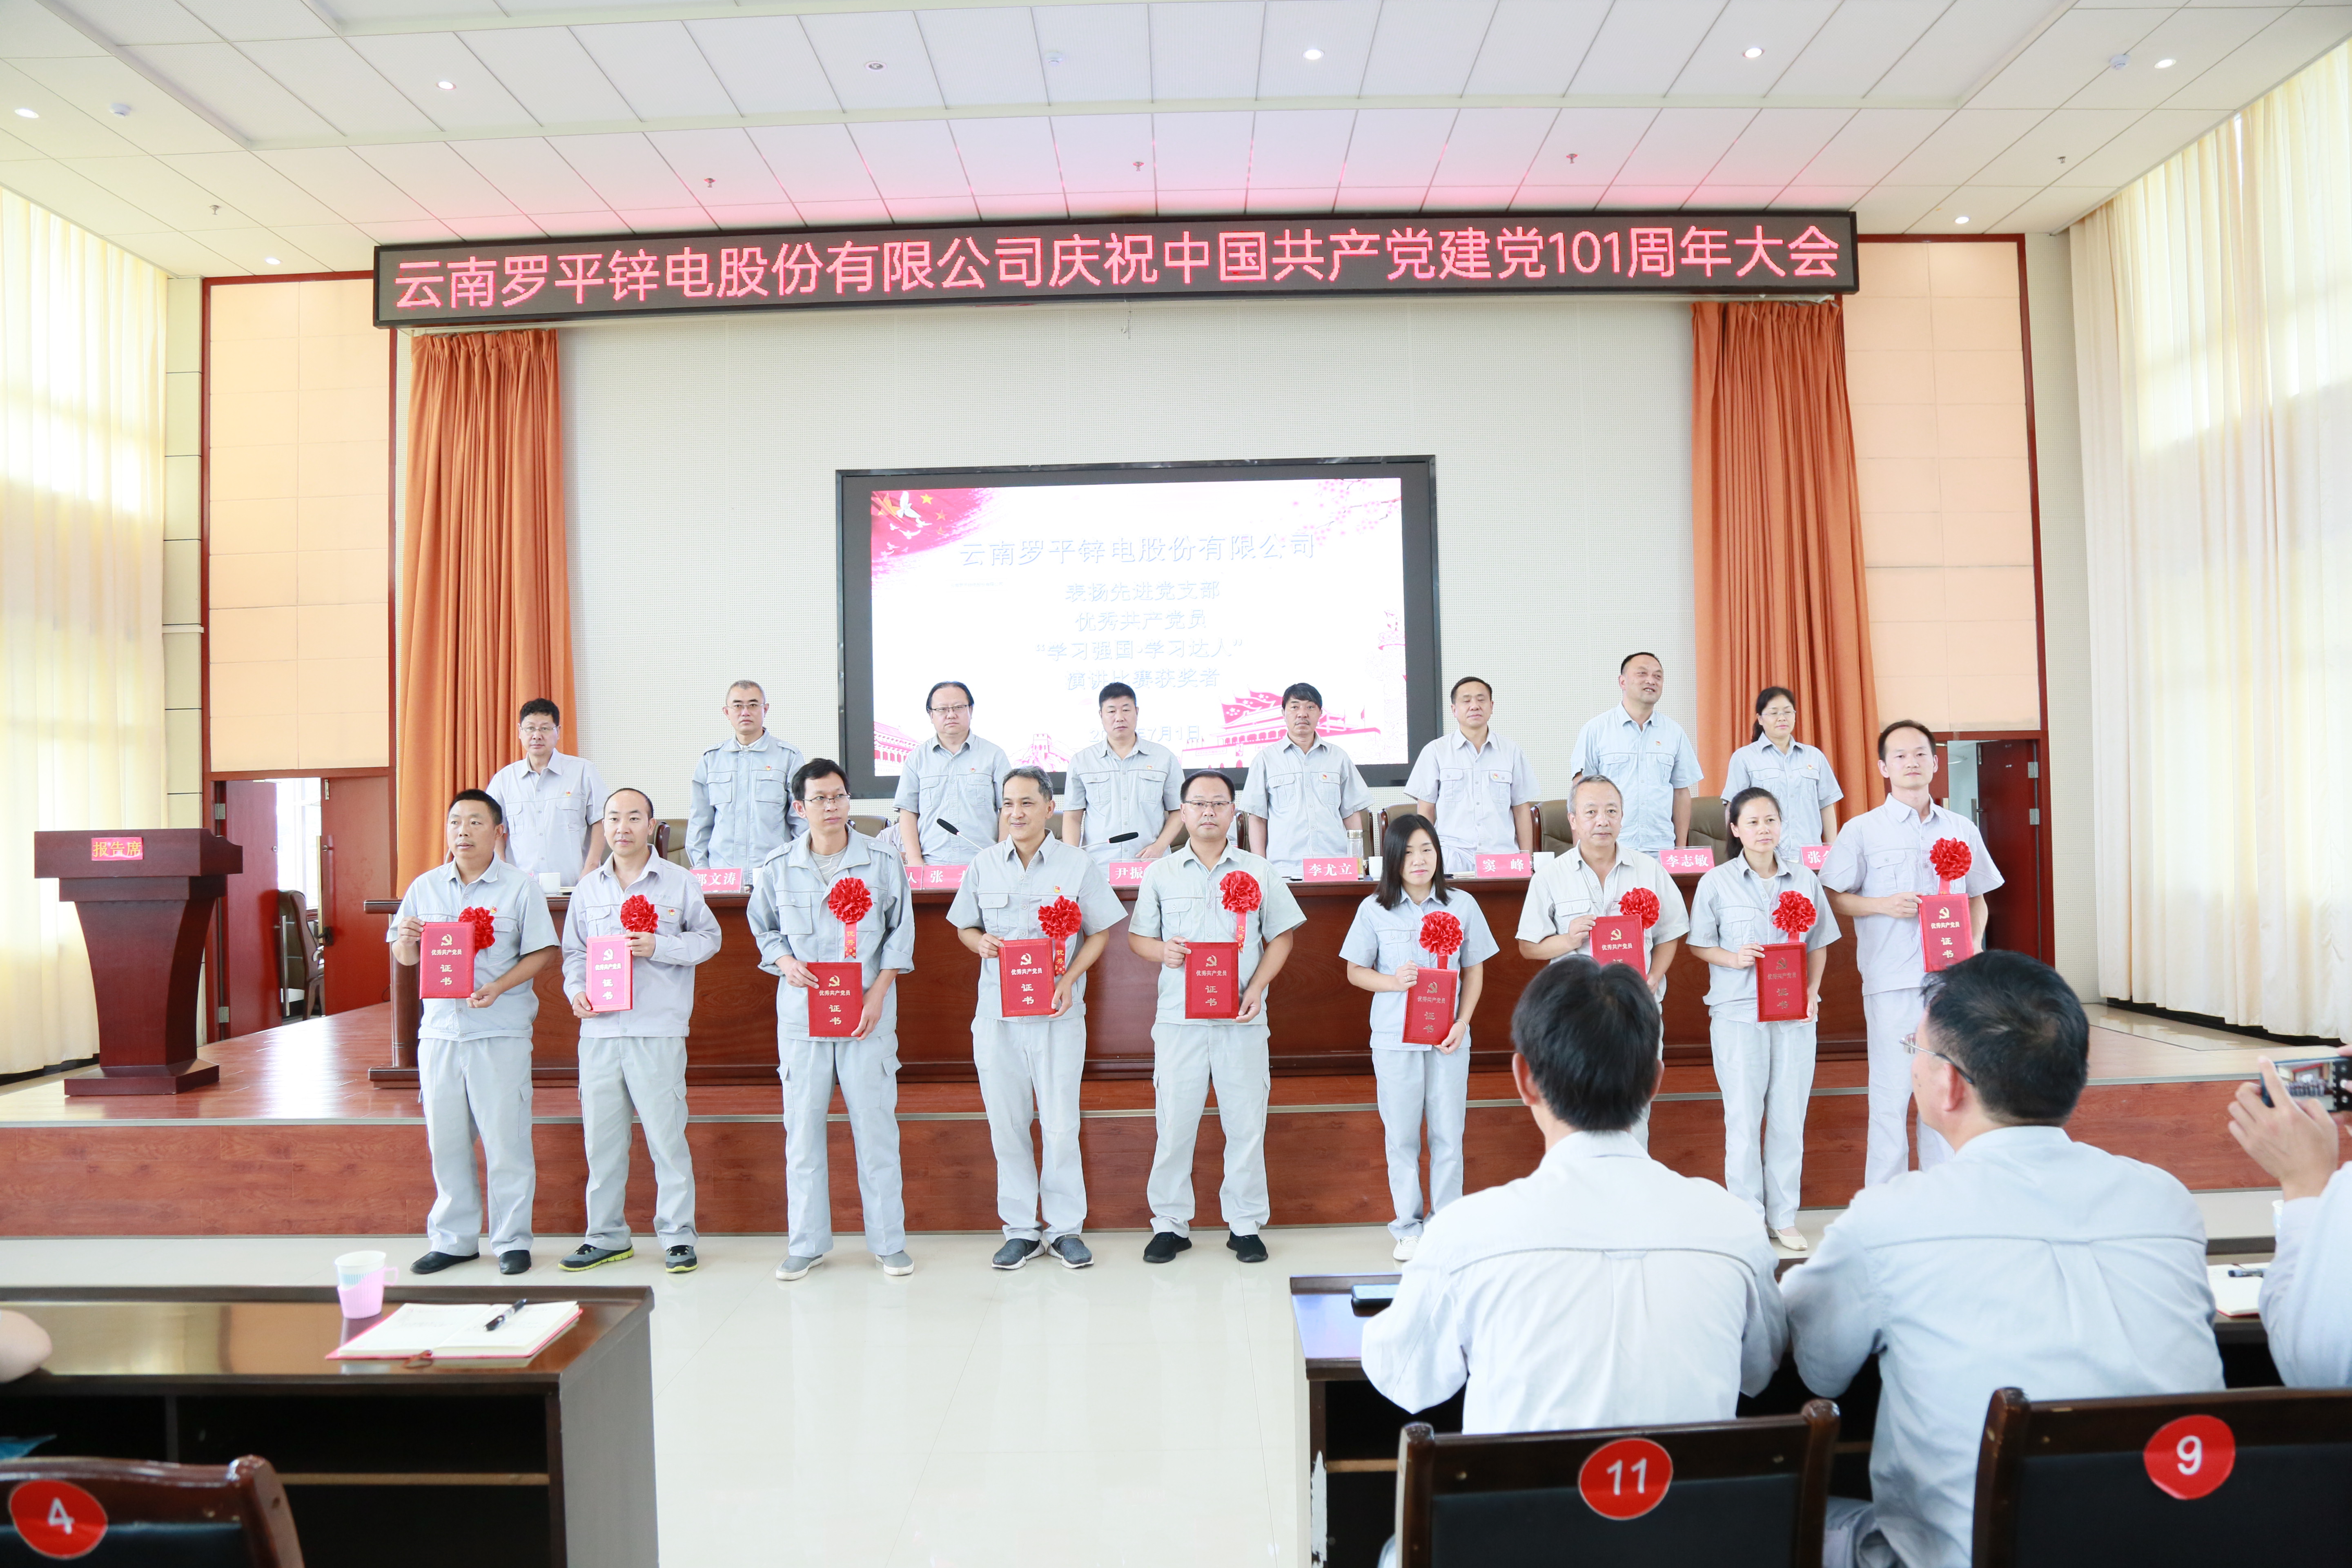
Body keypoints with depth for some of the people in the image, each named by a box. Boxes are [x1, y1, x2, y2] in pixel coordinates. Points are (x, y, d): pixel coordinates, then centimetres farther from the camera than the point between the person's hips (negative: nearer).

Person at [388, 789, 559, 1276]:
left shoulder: (520, 886, -1)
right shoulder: (424, 887, 11)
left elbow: (543, 952, -5)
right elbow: (405, 957, 14)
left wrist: (498, 988, -19)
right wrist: (406, 939, -9)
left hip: (502, 1031, -4)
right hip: (439, 1029, 4)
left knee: (505, 1139, 0)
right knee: (445, 1140, 10)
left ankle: (512, 1240, 11)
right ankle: (454, 1240, 23)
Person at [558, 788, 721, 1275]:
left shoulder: (680, 882, 3)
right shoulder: (588, 887, 13)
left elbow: (709, 938, 3)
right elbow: (574, 950, 16)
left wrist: (659, 947, -11)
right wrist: (576, 990, -1)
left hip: (659, 1029, -3)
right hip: (599, 1030, 4)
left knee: (666, 1134, -1)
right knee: (601, 1136, 8)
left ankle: (677, 1236, 10)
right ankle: (607, 1236, 21)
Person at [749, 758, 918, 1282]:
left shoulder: (882, 861, 0)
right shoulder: (777, 866, 3)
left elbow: (900, 931, 5)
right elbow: (763, 927, 15)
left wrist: (878, 994, -6)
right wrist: (785, 963, -6)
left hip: (868, 1012, -1)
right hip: (801, 1012, 1)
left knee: (875, 1123, 2)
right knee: (802, 1126, 6)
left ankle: (889, 1242, 14)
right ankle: (806, 1243, 19)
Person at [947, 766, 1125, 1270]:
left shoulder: (1078, 865, 0)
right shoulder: (984, 865, 7)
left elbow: (1100, 933, 4)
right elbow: (964, 928, 15)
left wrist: (1070, 977, -12)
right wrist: (981, 942, -8)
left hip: (1058, 1014, -2)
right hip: (995, 1013, 2)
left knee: (1061, 1124, 1)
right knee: (1006, 1124, 7)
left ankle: (1065, 1228, 16)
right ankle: (1021, 1229, 19)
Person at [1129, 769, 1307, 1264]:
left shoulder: (1258, 872, 8)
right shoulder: (1161, 874, 9)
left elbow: (1281, 937, 9)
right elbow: (1137, 938, 12)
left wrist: (1257, 988, -5)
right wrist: (1162, 951, -11)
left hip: (1242, 1019, 0)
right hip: (1178, 1019, 0)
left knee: (1246, 1124, 4)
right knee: (1173, 1124, 2)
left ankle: (1245, 1225, 17)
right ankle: (1170, 1223, 15)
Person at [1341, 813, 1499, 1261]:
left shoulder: (1461, 905, 2)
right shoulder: (1375, 910, -1)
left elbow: (1474, 971, 6)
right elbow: (1355, 972, 5)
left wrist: (1462, 1022, -6)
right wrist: (1394, 982, -14)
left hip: (1448, 1038, 1)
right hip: (1394, 1038, 0)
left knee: (1448, 1136, 5)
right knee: (1401, 1136, 7)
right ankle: (1408, 1227, 20)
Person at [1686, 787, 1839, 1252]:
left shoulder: (1804, 880, 8)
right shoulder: (1717, 882, 0)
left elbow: (1819, 944, 13)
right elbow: (1699, 945, 3)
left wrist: (1812, 990, -2)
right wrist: (1734, 958, -15)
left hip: (1795, 1014, 3)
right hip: (1737, 1013, -2)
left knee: (1790, 1115, 6)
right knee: (1743, 1115, 1)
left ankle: (1784, 1217, 18)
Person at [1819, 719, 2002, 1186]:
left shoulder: (1962, 829, 12)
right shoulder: (1862, 831, 2)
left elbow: (1977, 897, 19)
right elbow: (1833, 897, 2)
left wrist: (1974, 943, 2)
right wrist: (1884, 905, -14)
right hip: (1892, 981, -3)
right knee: (1892, 1092, -2)